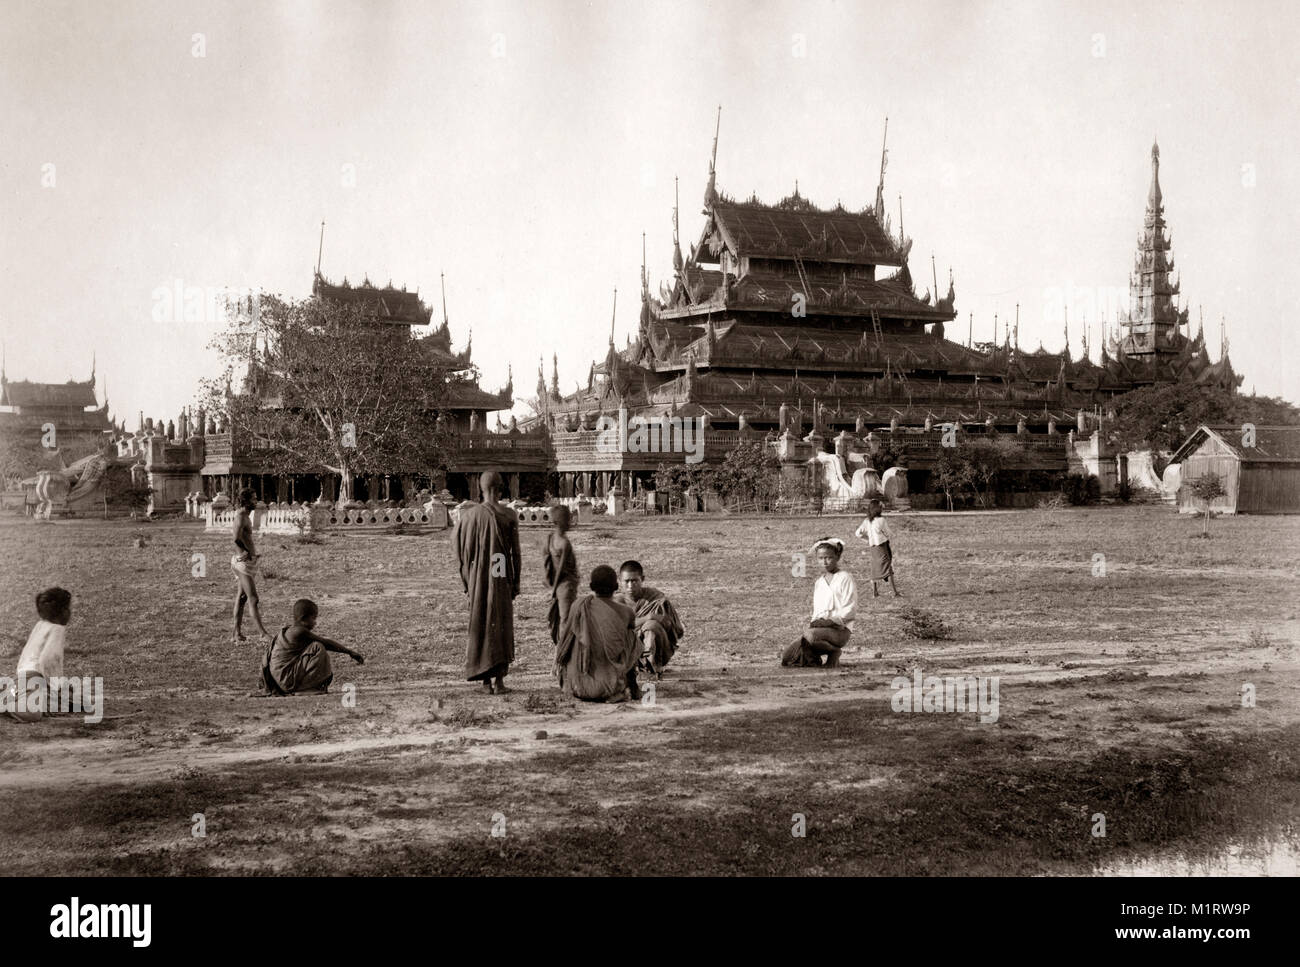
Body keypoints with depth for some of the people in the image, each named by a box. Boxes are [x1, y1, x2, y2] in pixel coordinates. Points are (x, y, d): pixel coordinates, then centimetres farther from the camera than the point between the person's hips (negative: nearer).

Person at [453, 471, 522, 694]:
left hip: (478, 577, 1)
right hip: (501, 578, -1)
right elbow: (515, 552, -5)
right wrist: (516, 582, 3)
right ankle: (499, 679, 1)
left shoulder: (470, 513, -6)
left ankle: (486, 680, 7)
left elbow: (458, 544, 2)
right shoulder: (509, 516, -8)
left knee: (480, 625, 9)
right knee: (501, 625, 7)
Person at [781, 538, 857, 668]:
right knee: (786, 659, -10)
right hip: (819, 626, 6)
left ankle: (834, 653, -12)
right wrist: (813, 622, 1)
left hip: (840, 629, -6)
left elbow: (850, 609, -10)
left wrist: (831, 620, -20)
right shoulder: (818, 583, 20)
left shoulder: (845, 578, -2)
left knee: (810, 635, -38)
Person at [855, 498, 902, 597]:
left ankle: (874, 592, 16)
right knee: (888, 570, -3)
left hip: (873, 548, 6)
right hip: (882, 546, -6)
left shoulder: (867, 521, 2)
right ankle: (895, 592, -4)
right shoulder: (881, 520, -15)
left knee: (875, 570, 15)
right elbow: (889, 534, -7)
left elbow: (858, 533, 3)